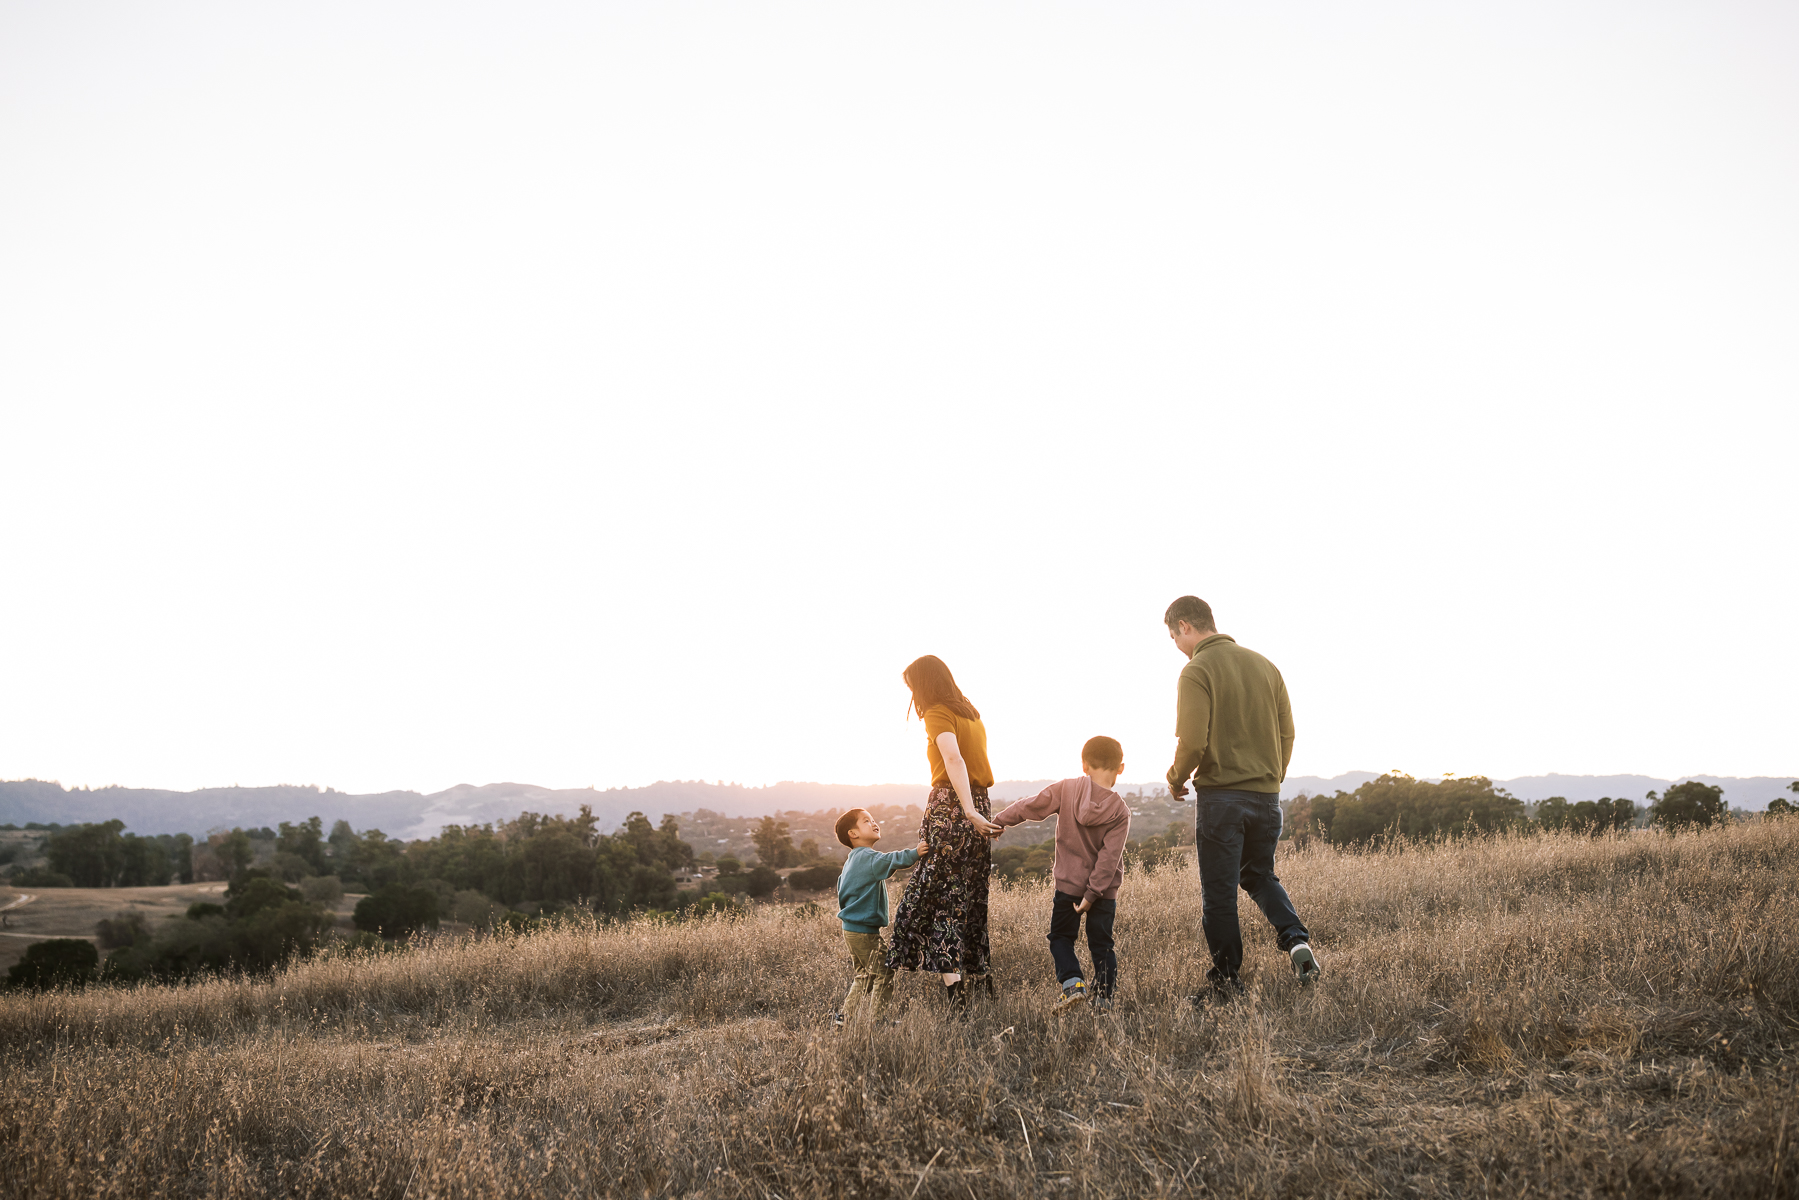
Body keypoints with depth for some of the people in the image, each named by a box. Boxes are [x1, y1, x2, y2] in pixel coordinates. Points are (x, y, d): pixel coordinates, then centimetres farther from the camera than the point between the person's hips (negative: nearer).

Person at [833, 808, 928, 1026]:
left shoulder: (853, 860, 17)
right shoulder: (866, 857, -17)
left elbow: (842, 893, 25)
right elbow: (889, 861, -38)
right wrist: (913, 854, -45)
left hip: (852, 929, 10)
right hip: (864, 931, -10)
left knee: (865, 976, 19)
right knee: (884, 975, -6)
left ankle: (846, 1016, 21)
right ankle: (875, 1020, -4)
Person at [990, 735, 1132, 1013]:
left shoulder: (1066, 789, -10)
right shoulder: (1120, 811, -11)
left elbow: (1029, 807, -5)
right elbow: (1109, 857, -16)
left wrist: (998, 821, 9)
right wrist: (1093, 893, -13)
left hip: (1068, 883, 0)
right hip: (1104, 889, 0)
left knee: (1061, 936, 14)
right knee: (1101, 943, 12)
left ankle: (1072, 982, -6)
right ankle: (1103, 997, 8)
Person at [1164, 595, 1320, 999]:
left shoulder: (1197, 671, -11)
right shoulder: (1264, 665, 9)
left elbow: (1192, 741, -18)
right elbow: (1287, 732, 11)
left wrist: (1176, 780, 1)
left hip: (1219, 795, -6)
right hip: (1266, 795, 6)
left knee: (1218, 893, 5)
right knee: (1260, 875, 23)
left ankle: (1227, 982, 9)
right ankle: (1296, 939, 0)